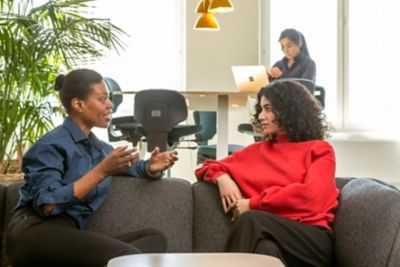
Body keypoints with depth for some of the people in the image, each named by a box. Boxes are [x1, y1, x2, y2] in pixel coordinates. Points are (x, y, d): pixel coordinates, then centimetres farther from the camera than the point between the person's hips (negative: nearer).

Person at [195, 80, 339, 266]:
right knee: (266, 249, -38)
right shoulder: (257, 151, 24)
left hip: (313, 240, -2)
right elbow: (208, 168, 32)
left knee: (250, 220, -32)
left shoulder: (319, 150, 13)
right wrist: (221, 177, 7)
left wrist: (253, 204, -7)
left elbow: (310, 195, -6)